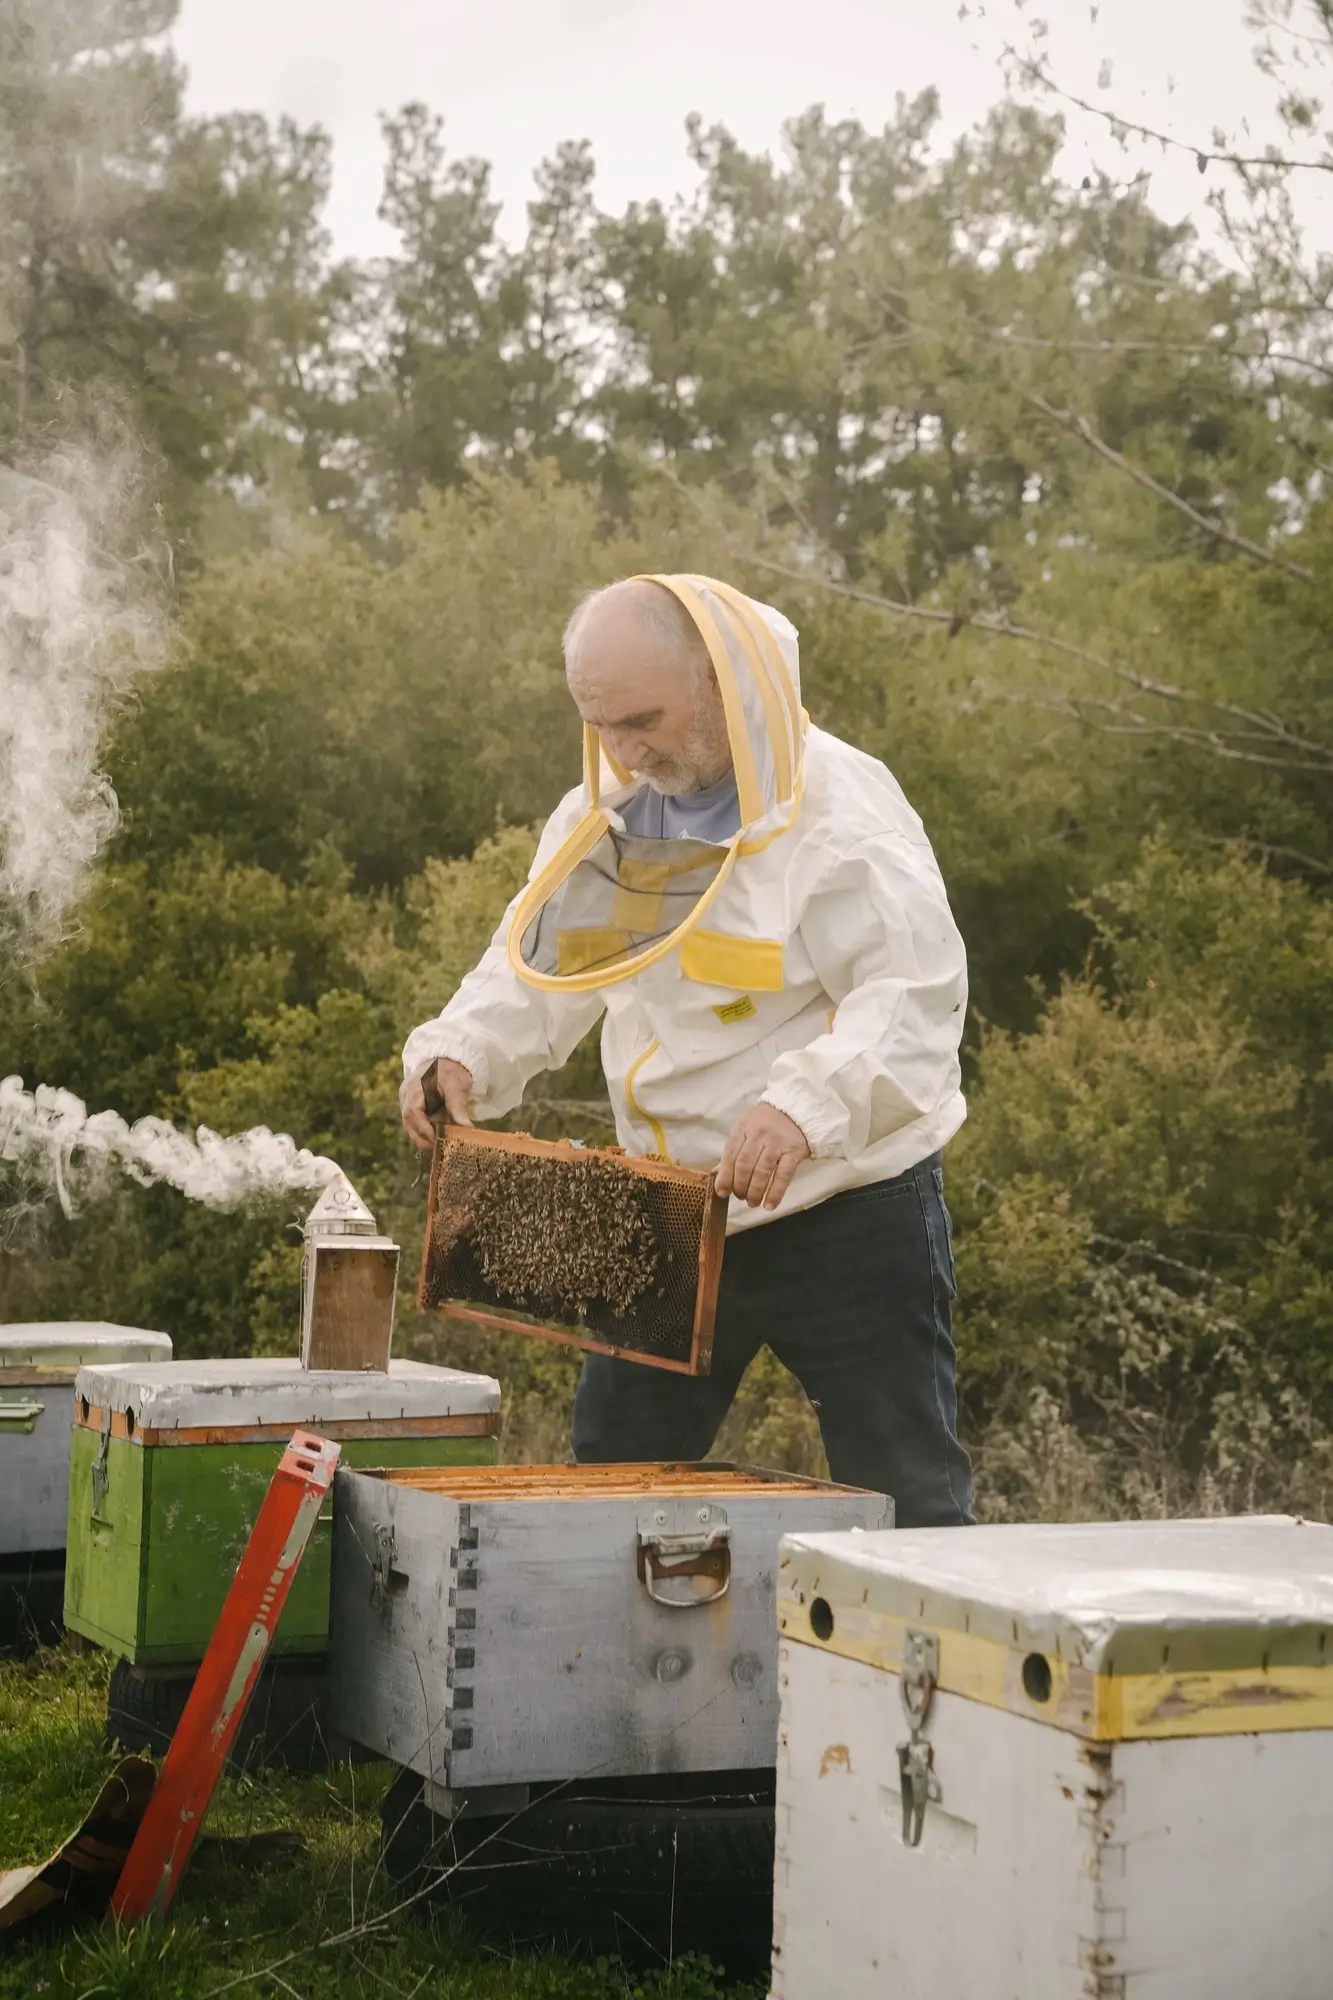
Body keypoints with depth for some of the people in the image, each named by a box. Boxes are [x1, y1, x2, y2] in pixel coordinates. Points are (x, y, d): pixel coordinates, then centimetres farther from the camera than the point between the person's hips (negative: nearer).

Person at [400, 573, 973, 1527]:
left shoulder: (840, 806, -16)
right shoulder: (603, 817, 7)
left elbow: (916, 994, -24)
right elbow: (533, 972, 12)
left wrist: (806, 1106, -39)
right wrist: (458, 1052, -7)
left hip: (849, 1210, -6)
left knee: (903, 1498, 1)